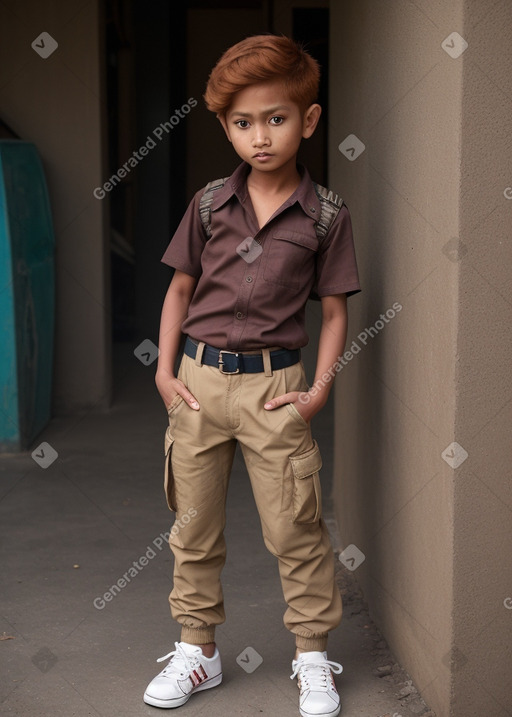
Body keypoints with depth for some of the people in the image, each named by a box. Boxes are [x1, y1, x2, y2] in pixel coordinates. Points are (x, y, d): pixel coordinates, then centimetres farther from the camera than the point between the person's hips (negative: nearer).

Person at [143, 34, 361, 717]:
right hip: (200, 379, 3)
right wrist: (165, 373, 3)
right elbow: (181, 288, 10)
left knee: (295, 529, 2)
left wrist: (319, 391, -6)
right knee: (193, 526, 11)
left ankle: (313, 657, 19)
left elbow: (334, 310, 2)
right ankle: (198, 649, 26)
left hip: (275, 384, -3)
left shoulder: (325, 215, -4)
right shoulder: (210, 204, 2)